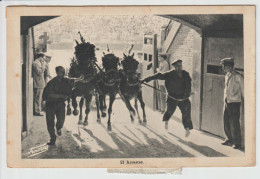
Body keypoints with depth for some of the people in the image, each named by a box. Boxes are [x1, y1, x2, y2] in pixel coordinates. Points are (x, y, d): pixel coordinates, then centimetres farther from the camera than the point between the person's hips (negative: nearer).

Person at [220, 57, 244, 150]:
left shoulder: (238, 77, -11)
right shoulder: (227, 76, 12)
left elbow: (243, 90, -6)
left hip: (234, 103, -8)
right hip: (226, 102, 8)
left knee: (234, 123, -6)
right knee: (226, 123, 11)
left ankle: (237, 143, 5)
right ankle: (230, 140, 25)